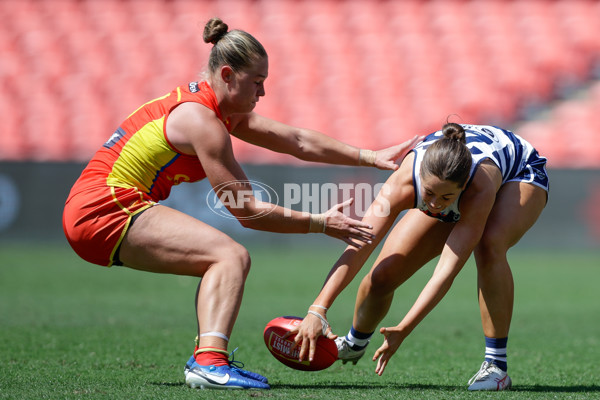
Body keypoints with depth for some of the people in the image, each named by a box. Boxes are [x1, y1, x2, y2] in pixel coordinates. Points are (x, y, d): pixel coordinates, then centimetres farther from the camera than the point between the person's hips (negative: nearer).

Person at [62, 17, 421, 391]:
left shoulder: (227, 112, 12)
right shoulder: (201, 120, -16)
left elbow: (297, 140, 16)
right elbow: (246, 210, -15)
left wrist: (371, 157, 15)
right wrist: (321, 224, -10)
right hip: (107, 211, -10)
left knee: (221, 258, 19)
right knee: (232, 256, -18)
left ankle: (208, 357, 6)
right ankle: (209, 363, -33)